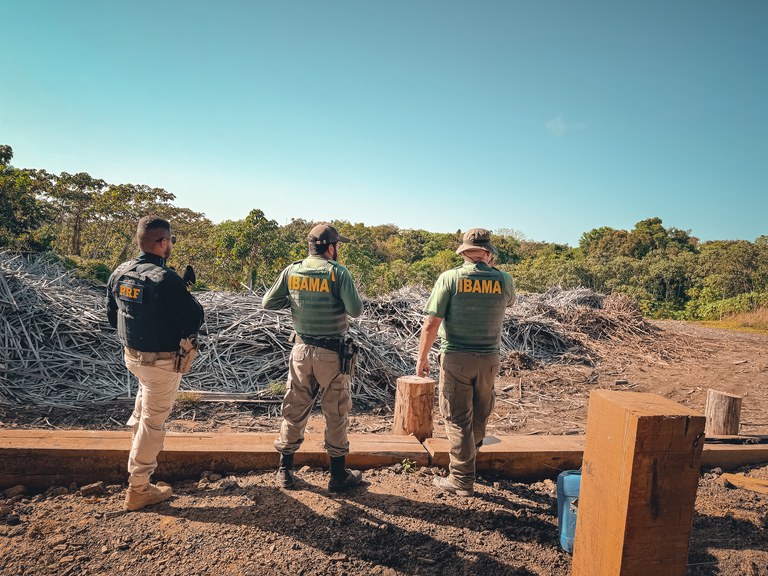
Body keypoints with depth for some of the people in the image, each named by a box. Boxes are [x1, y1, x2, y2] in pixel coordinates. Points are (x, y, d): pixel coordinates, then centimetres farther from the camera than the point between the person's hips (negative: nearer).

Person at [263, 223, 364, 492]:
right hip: (331, 352, -4)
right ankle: (339, 474, 20)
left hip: (301, 349, 4)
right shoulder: (338, 272, -12)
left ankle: (284, 471, 25)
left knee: (294, 410, 15)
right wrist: (353, 295, 4)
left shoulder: (291, 271, 1)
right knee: (336, 414, 9)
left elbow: (268, 303, 5)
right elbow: (356, 310, -16)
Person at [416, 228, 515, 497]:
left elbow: (431, 324, -14)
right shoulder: (503, 280, -3)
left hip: (456, 358, -3)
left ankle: (462, 480, 14)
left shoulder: (450, 278, -11)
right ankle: (470, 454, 48)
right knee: (480, 415, 24)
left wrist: (422, 357, -2)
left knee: (458, 419, 7)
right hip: (489, 359, 3)